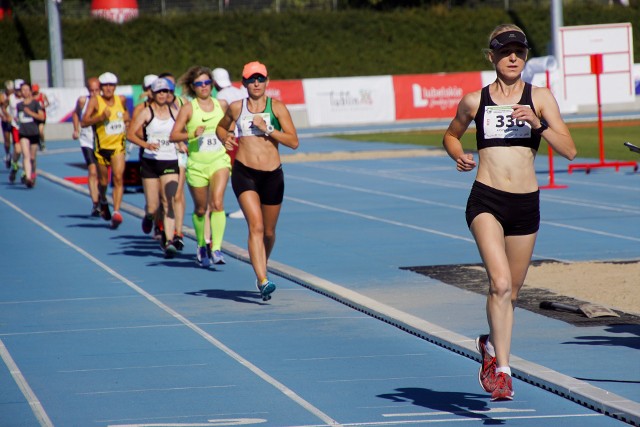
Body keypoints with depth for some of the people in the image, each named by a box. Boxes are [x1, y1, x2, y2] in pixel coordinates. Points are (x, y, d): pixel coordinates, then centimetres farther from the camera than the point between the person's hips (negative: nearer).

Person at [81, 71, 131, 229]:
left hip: (118, 146, 1)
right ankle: (103, 202, 42)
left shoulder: (121, 100, 3)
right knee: (103, 181, 10)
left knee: (118, 178, -16)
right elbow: (84, 122, -17)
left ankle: (116, 212, -19)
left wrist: (127, 118, 8)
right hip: (102, 146, -1)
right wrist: (100, 117, -29)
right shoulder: (95, 101, -8)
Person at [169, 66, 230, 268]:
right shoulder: (188, 108, -2)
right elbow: (174, 135, -8)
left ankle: (216, 248, -22)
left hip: (219, 160, 1)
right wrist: (192, 134, -22)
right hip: (197, 163, -1)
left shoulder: (222, 105, 7)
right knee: (201, 209, 10)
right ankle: (201, 245, 34)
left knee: (217, 203, -18)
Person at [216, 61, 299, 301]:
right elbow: (221, 127, 24)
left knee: (269, 232, 14)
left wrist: (267, 129, -16)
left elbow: (293, 142, -6)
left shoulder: (277, 107, 0)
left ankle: (262, 266, 43)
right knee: (256, 227, -18)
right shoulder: (236, 108, 5)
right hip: (244, 173, -1)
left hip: (272, 175, 1)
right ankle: (263, 281, -27)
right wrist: (225, 138, 2)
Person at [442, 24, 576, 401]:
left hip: (526, 204, 2)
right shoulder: (475, 101, 4)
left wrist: (538, 123, -18)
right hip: (486, 200, -2)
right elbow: (451, 135, 22)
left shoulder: (540, 98, 3)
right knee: (500, 283, -21)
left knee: (511, 292, 14)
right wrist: (459, 156, 1)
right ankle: (502, 370, -19)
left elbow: (569, 150, -3)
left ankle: (492, 344, 44)